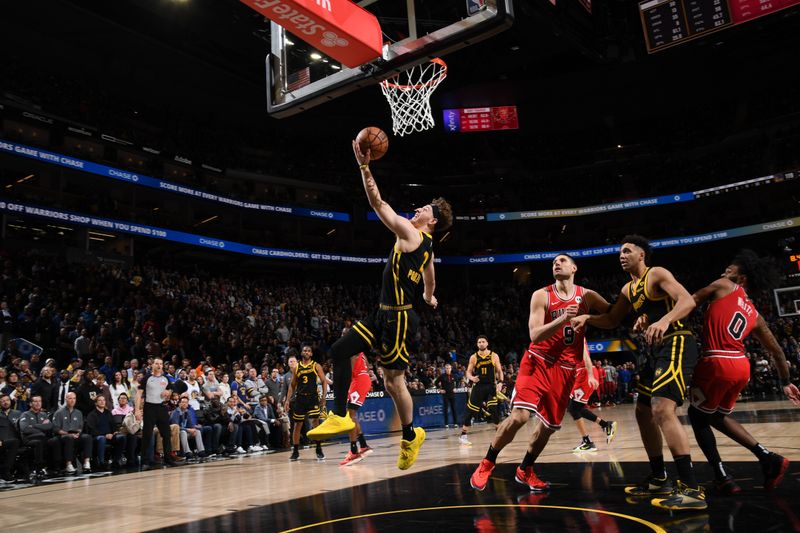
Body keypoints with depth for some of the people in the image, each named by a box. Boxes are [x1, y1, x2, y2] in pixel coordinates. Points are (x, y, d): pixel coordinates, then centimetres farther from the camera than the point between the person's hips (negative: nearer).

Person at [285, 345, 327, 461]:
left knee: (315, 422, -13)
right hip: (300, 398, 3)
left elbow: (324, 381, 0)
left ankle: (319, 450, -2)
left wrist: (324, 396, -13)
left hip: (313, 397, -3)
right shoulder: (297, 367, 10)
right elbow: (292, 385, 14)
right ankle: (295, 451, 20)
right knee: (297, 425, 8)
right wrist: (287, 400, 6)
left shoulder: (316, 366, 3)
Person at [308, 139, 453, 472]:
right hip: (385, 314, 9)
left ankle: (410, 436, 18)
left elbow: (378, 203, -12)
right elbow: (429, 280, 34)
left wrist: (364, 166, -8)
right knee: (340, 351, 5)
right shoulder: (427, 246, 16)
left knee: (394, 380, 1)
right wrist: (429, 298, 55)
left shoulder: (409, 232, -10)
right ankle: (340, 416, 7)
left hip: (399, 317, -9)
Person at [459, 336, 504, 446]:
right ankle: (463, 435, 8)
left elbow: (499, 371, 5)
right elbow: (468, 372, 4)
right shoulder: (473, 357, 1)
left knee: (494, 409, -11)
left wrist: (500, 382, -10)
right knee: (470, 411, 0)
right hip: (478, 387, 1)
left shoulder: (494, 356, 0)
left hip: (491, 386, 0)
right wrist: (472, 378, -18)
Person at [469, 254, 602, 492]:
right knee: (519, 415, -18)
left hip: (565, 368, 4)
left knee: (549, 425, 8)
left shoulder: (587, 296, 3)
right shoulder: (541, 295, -7)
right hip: (538, 362, -4)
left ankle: (525, 470, 29)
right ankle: (487, 463, 1)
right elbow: (535, 335, -15)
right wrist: (563, 318, -28)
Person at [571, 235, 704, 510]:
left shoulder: (657, 274, -7)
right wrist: (587, 318, 8)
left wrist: (664, 320, -39)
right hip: (657, 350, 10)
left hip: (677, 345, -10)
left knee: (662, 410, -24)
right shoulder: (628, 289, 19)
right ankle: (659, 480, 24)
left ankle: (693, 489, -24)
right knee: (643, 412, 13)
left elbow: (688, 301, -21)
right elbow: (612, 320, 27)